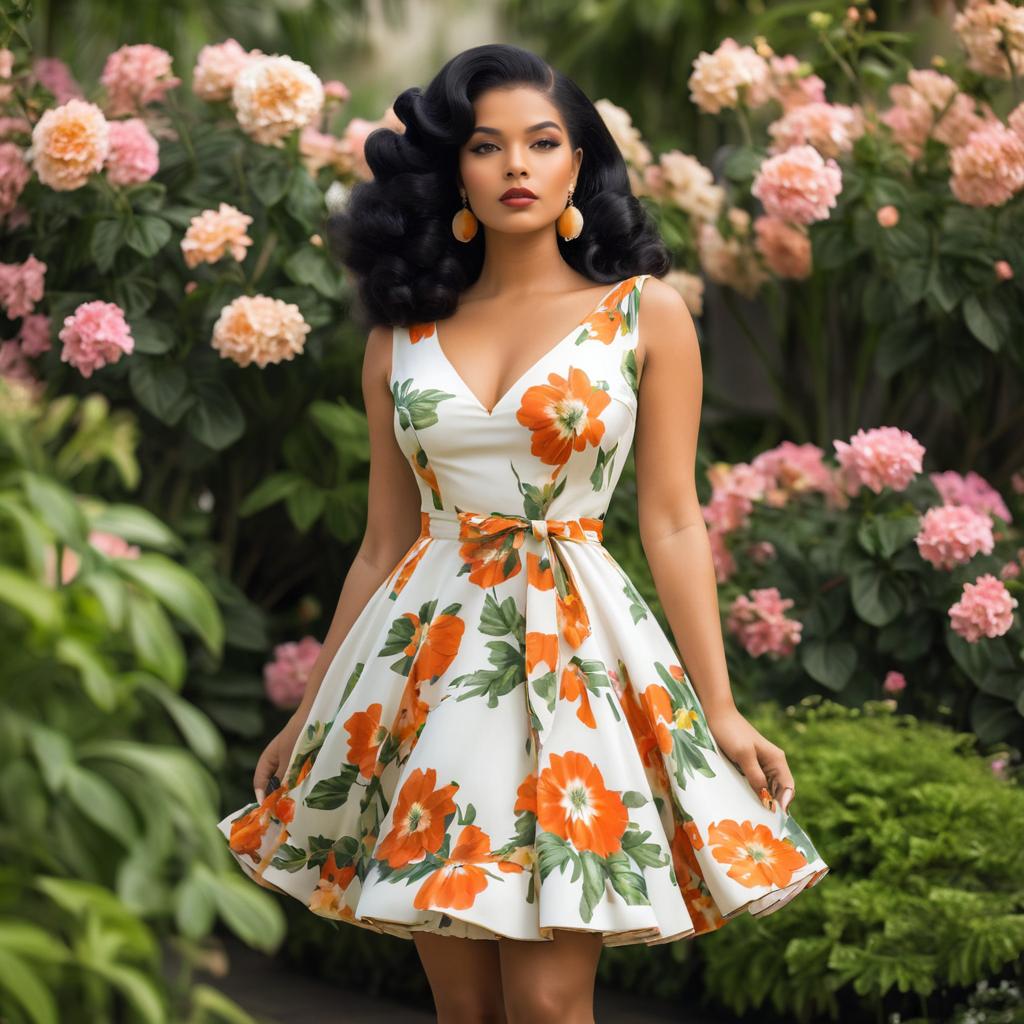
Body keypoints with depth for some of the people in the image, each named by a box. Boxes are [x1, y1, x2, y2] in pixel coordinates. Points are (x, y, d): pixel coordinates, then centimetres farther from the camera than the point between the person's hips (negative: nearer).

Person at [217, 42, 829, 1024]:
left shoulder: (645, 315, 2)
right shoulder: (402, 335, 9)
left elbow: (672, 523, 1)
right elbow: (382, 545, 13)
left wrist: (718, 710, -3)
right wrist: (311, 713, 13)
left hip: (575, 650, -3)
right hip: (425, 659, 3)